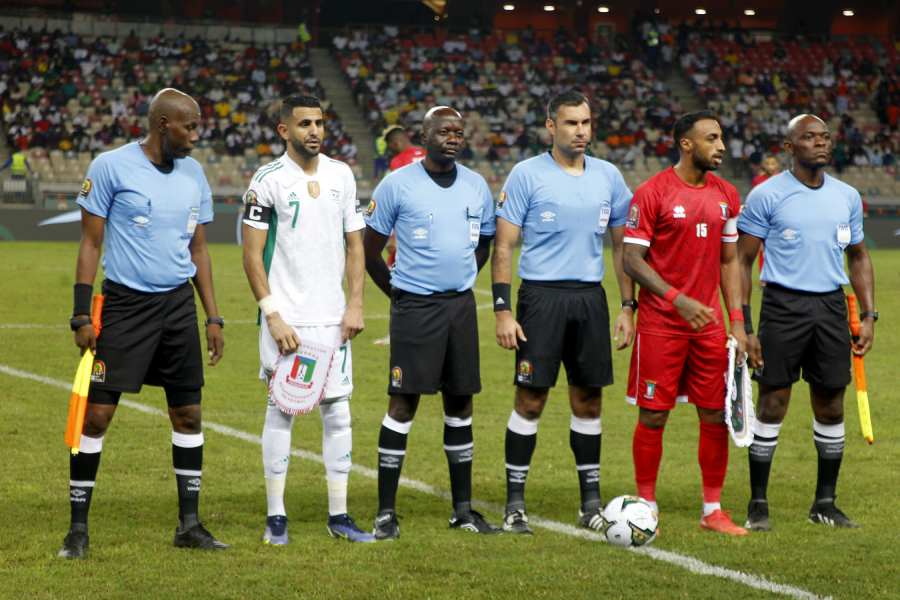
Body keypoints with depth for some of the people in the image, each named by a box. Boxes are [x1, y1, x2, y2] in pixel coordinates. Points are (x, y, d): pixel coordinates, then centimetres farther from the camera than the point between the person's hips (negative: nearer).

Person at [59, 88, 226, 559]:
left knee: (188, 414, 6)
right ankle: (78, 527, 5)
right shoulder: (111, 167, -8)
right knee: (97, 414, -5)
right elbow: (90, 243, -5)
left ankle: (189, 524, 16)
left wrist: (213, 317, 11)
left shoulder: (193, 174, 9)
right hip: (124, 304, -5)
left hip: (178, 304, 5)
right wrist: (81, 315, -10)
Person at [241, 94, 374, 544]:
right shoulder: (268, 181, -6)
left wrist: (356, 304, 2)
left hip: (332, 318, 4)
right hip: (286, 317, -4)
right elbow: (252, 255, -7)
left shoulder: (341, 176, 8)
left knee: (337, 410, 4)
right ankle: (275, 516, 7)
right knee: (281, 409, 0)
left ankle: (339, 515, 11)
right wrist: (273, 315, -13)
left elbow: (355, 244, 12)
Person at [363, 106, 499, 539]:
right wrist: (398, 294, 3)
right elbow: (370, 251, 1)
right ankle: (386, 512, -2)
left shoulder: (476, 186, 8)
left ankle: (463, 510, 16)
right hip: (414, 307, -5)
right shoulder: (397, 185, -6)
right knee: (403, 404, -7)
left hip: (461, 305, 5)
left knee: (460, 403, 8)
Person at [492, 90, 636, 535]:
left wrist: (628, 306, 9)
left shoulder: (608, 177, 9)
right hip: (541, 295, -4)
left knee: (588, 400, 7)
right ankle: (514, 502, 5)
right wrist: (502, 309, -11)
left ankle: (591, 501, 15)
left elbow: (621, 245, 15)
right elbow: (503, 246, -4)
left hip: (590, 297, 4)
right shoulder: (527, 175, -3)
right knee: (530, 399, -3)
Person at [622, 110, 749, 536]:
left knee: (716, 415, 5)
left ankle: (713, 510, 14)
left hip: (709, 323, 5)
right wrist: (679, 300, -20)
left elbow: (729, 261, 14)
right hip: (660, 324, -5)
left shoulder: (726, 196, 9)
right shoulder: (652, 193, -9)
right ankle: (646, 506, 12)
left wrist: (737, 321, 6)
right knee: (653, 416, 0)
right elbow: (632, 259, -11)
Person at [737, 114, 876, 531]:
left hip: (831, 306, 4)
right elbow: (742, 262, -3)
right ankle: (758, 504, 6)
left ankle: (825, 503, 17)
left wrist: (869, 315, 9)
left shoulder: (847, 197, 10)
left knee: (831, 408, 6)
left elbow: (859, 257, 19)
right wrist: (743, 327, -8)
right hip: (783, 305, -4)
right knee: (772, 406, -3)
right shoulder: (766, 196, -4)